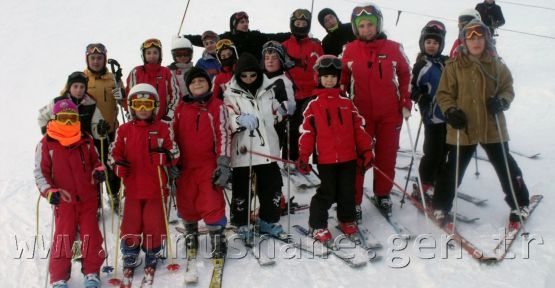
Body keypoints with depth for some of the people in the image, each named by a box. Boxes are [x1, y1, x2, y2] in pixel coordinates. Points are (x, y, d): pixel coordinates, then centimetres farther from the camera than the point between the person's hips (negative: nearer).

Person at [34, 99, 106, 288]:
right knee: (63, 237, 0)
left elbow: (95, 161, 20)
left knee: (91, 236, 4)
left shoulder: (86, 140, 6)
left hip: (88, 198, 2)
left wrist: (99, 171, -2)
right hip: (63, 200, -2)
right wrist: (49, 192, -17)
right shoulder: (46, 144, -3)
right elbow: (40, 173, -2)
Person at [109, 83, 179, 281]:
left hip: (157, 188, -1)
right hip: (132, 188, 1)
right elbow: (114, 153, 8)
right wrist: (118, 166, -12)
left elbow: (174, 155, 0)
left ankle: (152, 259, 27)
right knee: (131, 226, 8)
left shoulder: (163, 129, -1)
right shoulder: (124, 130, 3)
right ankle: (130, 260, 26)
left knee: (154, 226, 5)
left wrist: (163, 156, -21)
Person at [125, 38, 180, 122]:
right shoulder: (136, 73, 3)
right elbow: (129, 96, 2)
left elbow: (175, 94, 5)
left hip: (163, 122, 1)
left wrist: (168, 117, -3)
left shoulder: (167, 73, 7)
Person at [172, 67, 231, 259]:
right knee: (186, 202, 12)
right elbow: (174, 135, 16)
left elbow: (224, 136, -6)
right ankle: (191, 233, 34)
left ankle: (217, 238, 8)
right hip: (185, 166, 4)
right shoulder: (181, 108, 9)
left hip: (209, 165, -4)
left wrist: (223, 164, -11)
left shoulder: (217, 106, -2)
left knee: (212, 203, -7)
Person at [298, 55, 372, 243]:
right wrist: (303, 156, -3)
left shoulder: (347, 103, 7)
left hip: (349, 157, 3)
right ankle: (317, 225, 14)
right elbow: (306, 132, 1)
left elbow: (358, 128, 9)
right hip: (326, 159, -3)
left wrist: (366, 151, 7)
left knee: (347, 192, 11)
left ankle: (347, 220, 32)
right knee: (327, 193, 0)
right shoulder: (313, 105, 1)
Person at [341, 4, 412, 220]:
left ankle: (383, 195, 28)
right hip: (360, 113, -1)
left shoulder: (393, 48, -2)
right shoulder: (349, 51, -2)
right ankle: (353, 201, 10)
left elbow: (405, 75, 7)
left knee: (387, 156, 10)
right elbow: (342, 79, 9)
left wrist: (406, 103, 3)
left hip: (390, 113, 1)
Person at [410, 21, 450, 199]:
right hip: (432, 116, -6)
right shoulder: (421, 66, -6)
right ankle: (424, 186, 7)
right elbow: (411, 88, -8)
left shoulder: (447, 63, 10)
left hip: (448, 114, 6)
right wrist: (420, 97, -24)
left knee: (444, 151, 14)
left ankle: (438, 183, 29)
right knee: (433, 153, -6)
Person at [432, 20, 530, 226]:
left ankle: (519, 204, 30)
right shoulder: (454, 65, -6)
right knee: (454, 168, 6)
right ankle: (441, 206, 22)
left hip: (493, 127, 2)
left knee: (505, 165, 12)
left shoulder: (496, 64, 0)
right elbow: (443, 93, -2)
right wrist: (451, 111, -18)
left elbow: (508, 88, 8)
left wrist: (502, 101, -13)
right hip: (463, 128, -2)